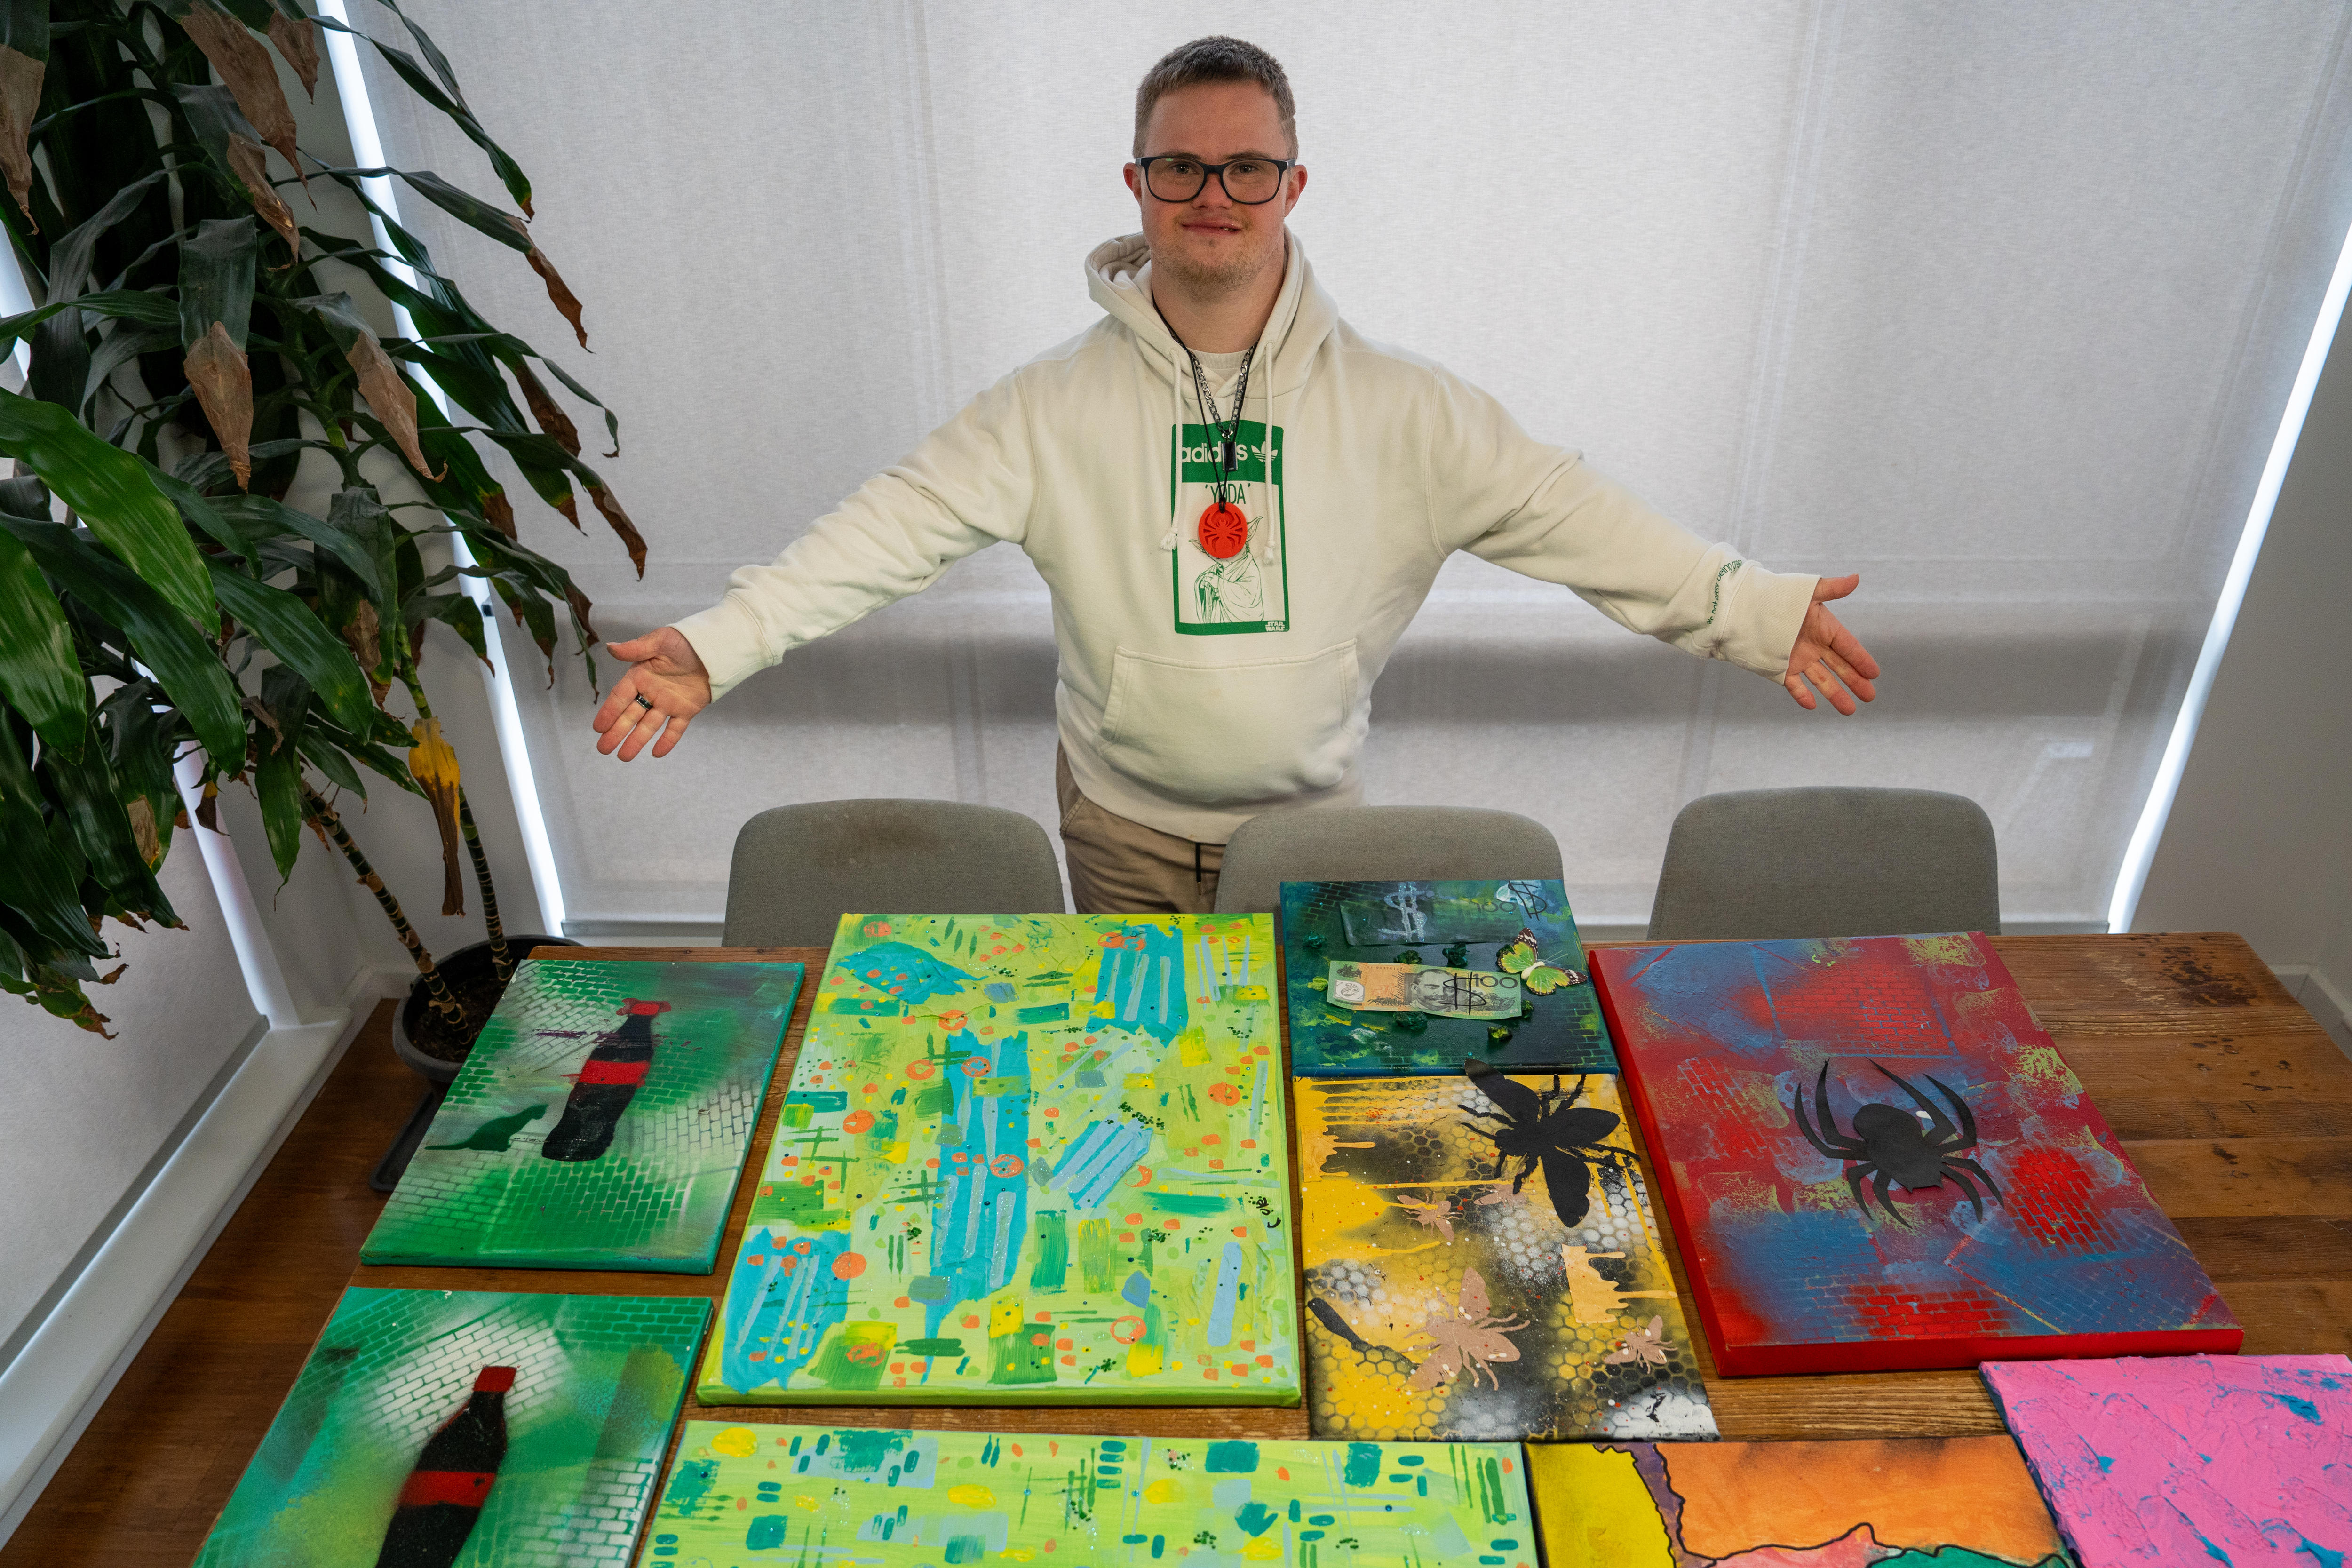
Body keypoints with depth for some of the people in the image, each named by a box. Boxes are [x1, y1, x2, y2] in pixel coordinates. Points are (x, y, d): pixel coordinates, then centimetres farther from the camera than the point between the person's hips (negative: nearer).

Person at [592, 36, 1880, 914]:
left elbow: (1557, 509, -10)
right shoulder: (1058, 403, -11)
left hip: (1314, 822, 1)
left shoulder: (1394, 406, -8)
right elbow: (895, 526, -16)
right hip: (1123, 830, 0)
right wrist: (714, 645, -26)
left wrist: (1750, 611, -18)